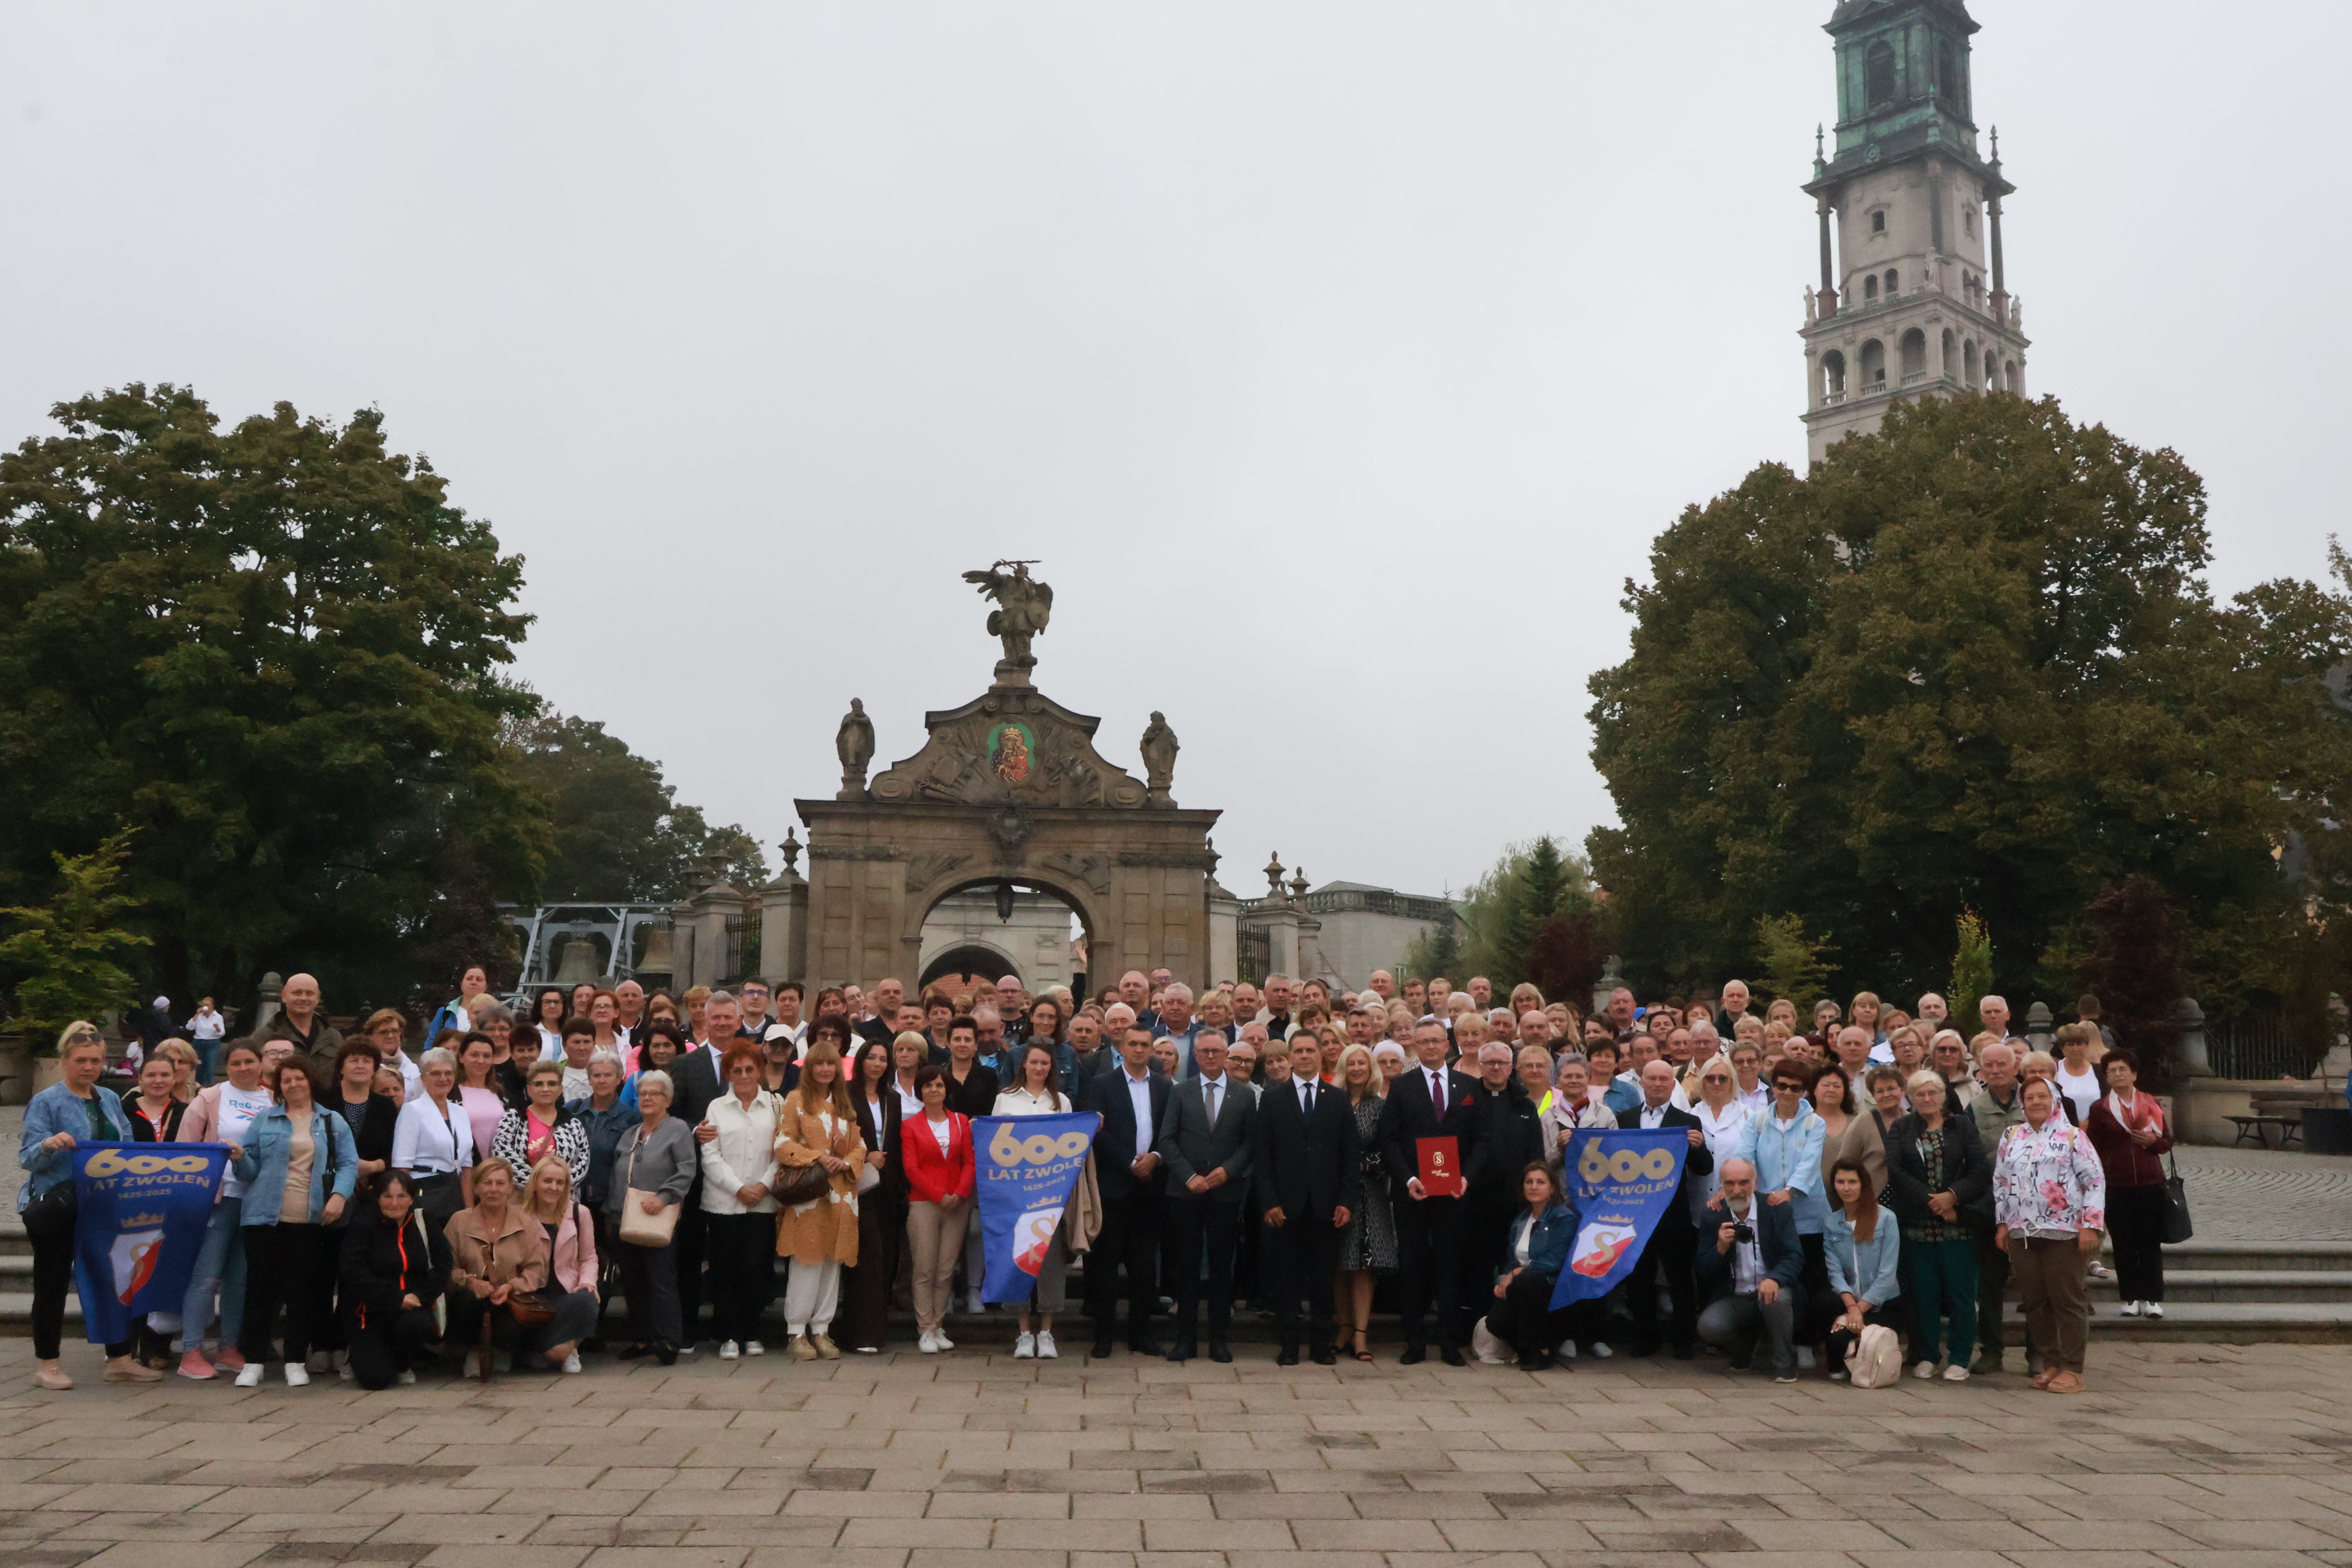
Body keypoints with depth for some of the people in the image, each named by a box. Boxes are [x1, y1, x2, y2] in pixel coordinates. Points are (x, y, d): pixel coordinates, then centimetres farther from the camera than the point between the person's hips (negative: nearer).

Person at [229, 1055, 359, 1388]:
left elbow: (349, 1164, 3)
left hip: (311, 1221, 0)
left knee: (302, 1291, 3)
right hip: (266, 1217, 0)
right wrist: (240, 1158, -14)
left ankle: (296, 1362, 11)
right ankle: (253, 1362, 9)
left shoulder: (333, 1123, 11)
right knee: (261, 1288, 1)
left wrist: (340, 1195, -13)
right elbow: (252, 1170, 7)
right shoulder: (265, 1120, 10)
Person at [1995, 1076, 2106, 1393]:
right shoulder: (2011, 1137, 14)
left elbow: (2095, 1180, -3)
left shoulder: (2073, 1137, 1)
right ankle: (2050, 1364, 15)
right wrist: (2002, 1224, 11)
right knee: (2035, 1301, 6)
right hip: (2022, 1233, 4)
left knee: (2068, 1301, -2)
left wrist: (2091, 1225, -10)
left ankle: (2072, 1370, 4)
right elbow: (2000, 1182, 17)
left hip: (2064, 1233, -4)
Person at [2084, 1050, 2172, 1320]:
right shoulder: (2100, 1109, 4)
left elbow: (2167, 1141, 14)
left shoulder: (2151, 1104, 9)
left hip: (2150, 1184, 1)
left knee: (2151, 1243, 0)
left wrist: (2154, 1141, -8)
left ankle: (2152, 1299, 6)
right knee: (2123, 1244, 2)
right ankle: (2131, 1298, 10)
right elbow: (2095, 1148, 5)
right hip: (2117, 1185, -1)